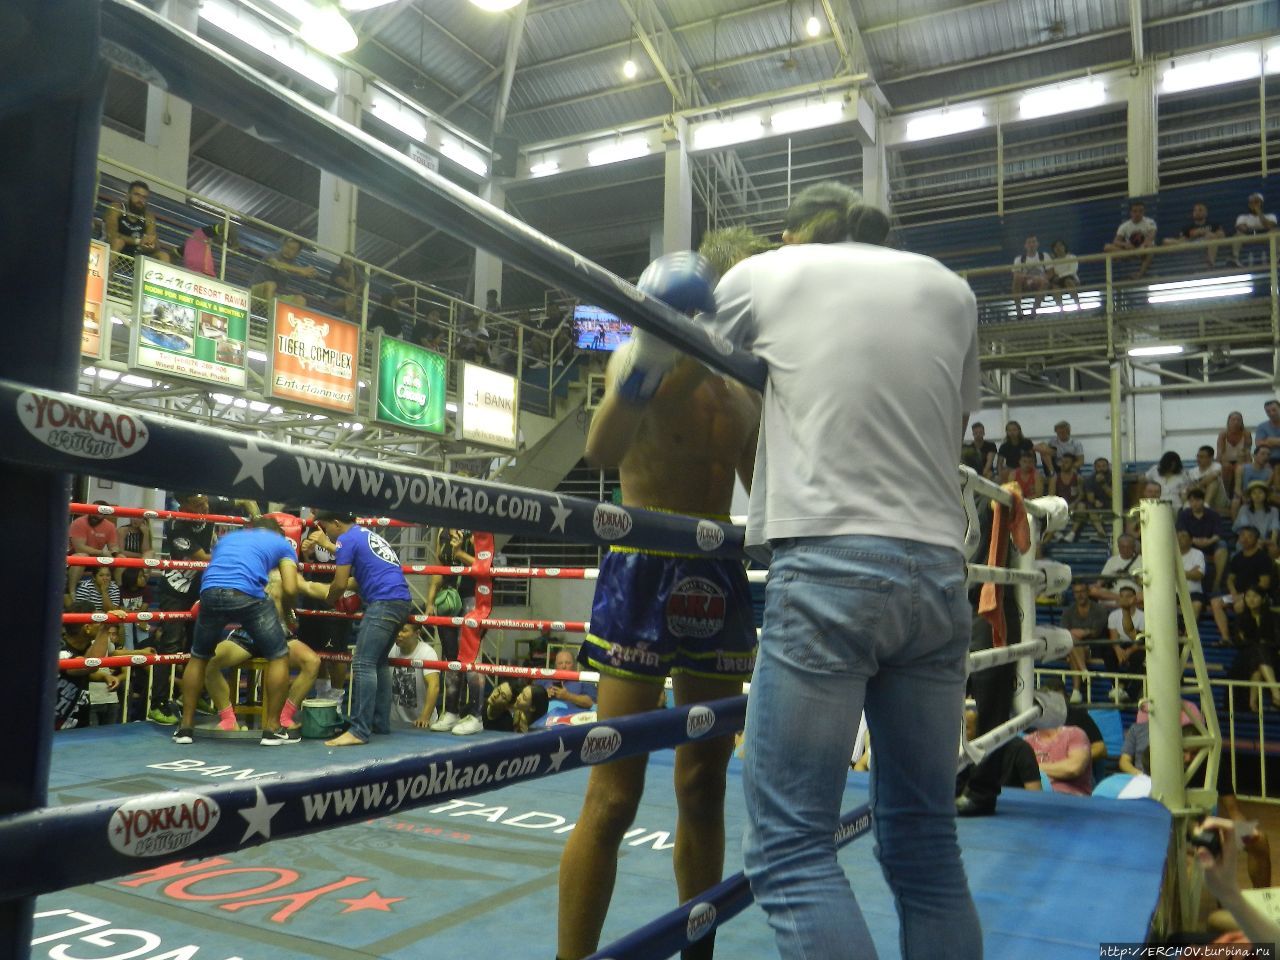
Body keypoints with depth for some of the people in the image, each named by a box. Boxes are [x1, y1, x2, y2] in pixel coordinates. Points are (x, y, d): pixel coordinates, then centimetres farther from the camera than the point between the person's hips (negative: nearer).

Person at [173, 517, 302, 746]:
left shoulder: (227, 538, 36)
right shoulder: (282, 542, 25)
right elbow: (290, 589, 10)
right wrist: (287, 614, 30)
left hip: (210, 593, 4)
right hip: (247, 595, -4)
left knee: (199, 657, 27)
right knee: (279, 657, 14)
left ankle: (185, 727, 28)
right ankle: (272, 729, 15)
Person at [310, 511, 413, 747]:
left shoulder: (347, 538, -2)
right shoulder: (366, 534, 25)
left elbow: (340, 584, -5)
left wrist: (329, 602, 14)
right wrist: (327, 545, 52)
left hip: (383, 602, -10)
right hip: (401, 601, 10)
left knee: (363, 664, -11)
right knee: (379, 663, 17)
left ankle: (360, 731, -16)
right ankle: (381, 723, 19)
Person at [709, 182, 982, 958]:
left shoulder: (764, 273, 10)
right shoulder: (950, 289, 19)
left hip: (827, 567, -5)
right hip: (938, 572, 5)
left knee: (789, 847, -3)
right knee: (925, 840, 12)